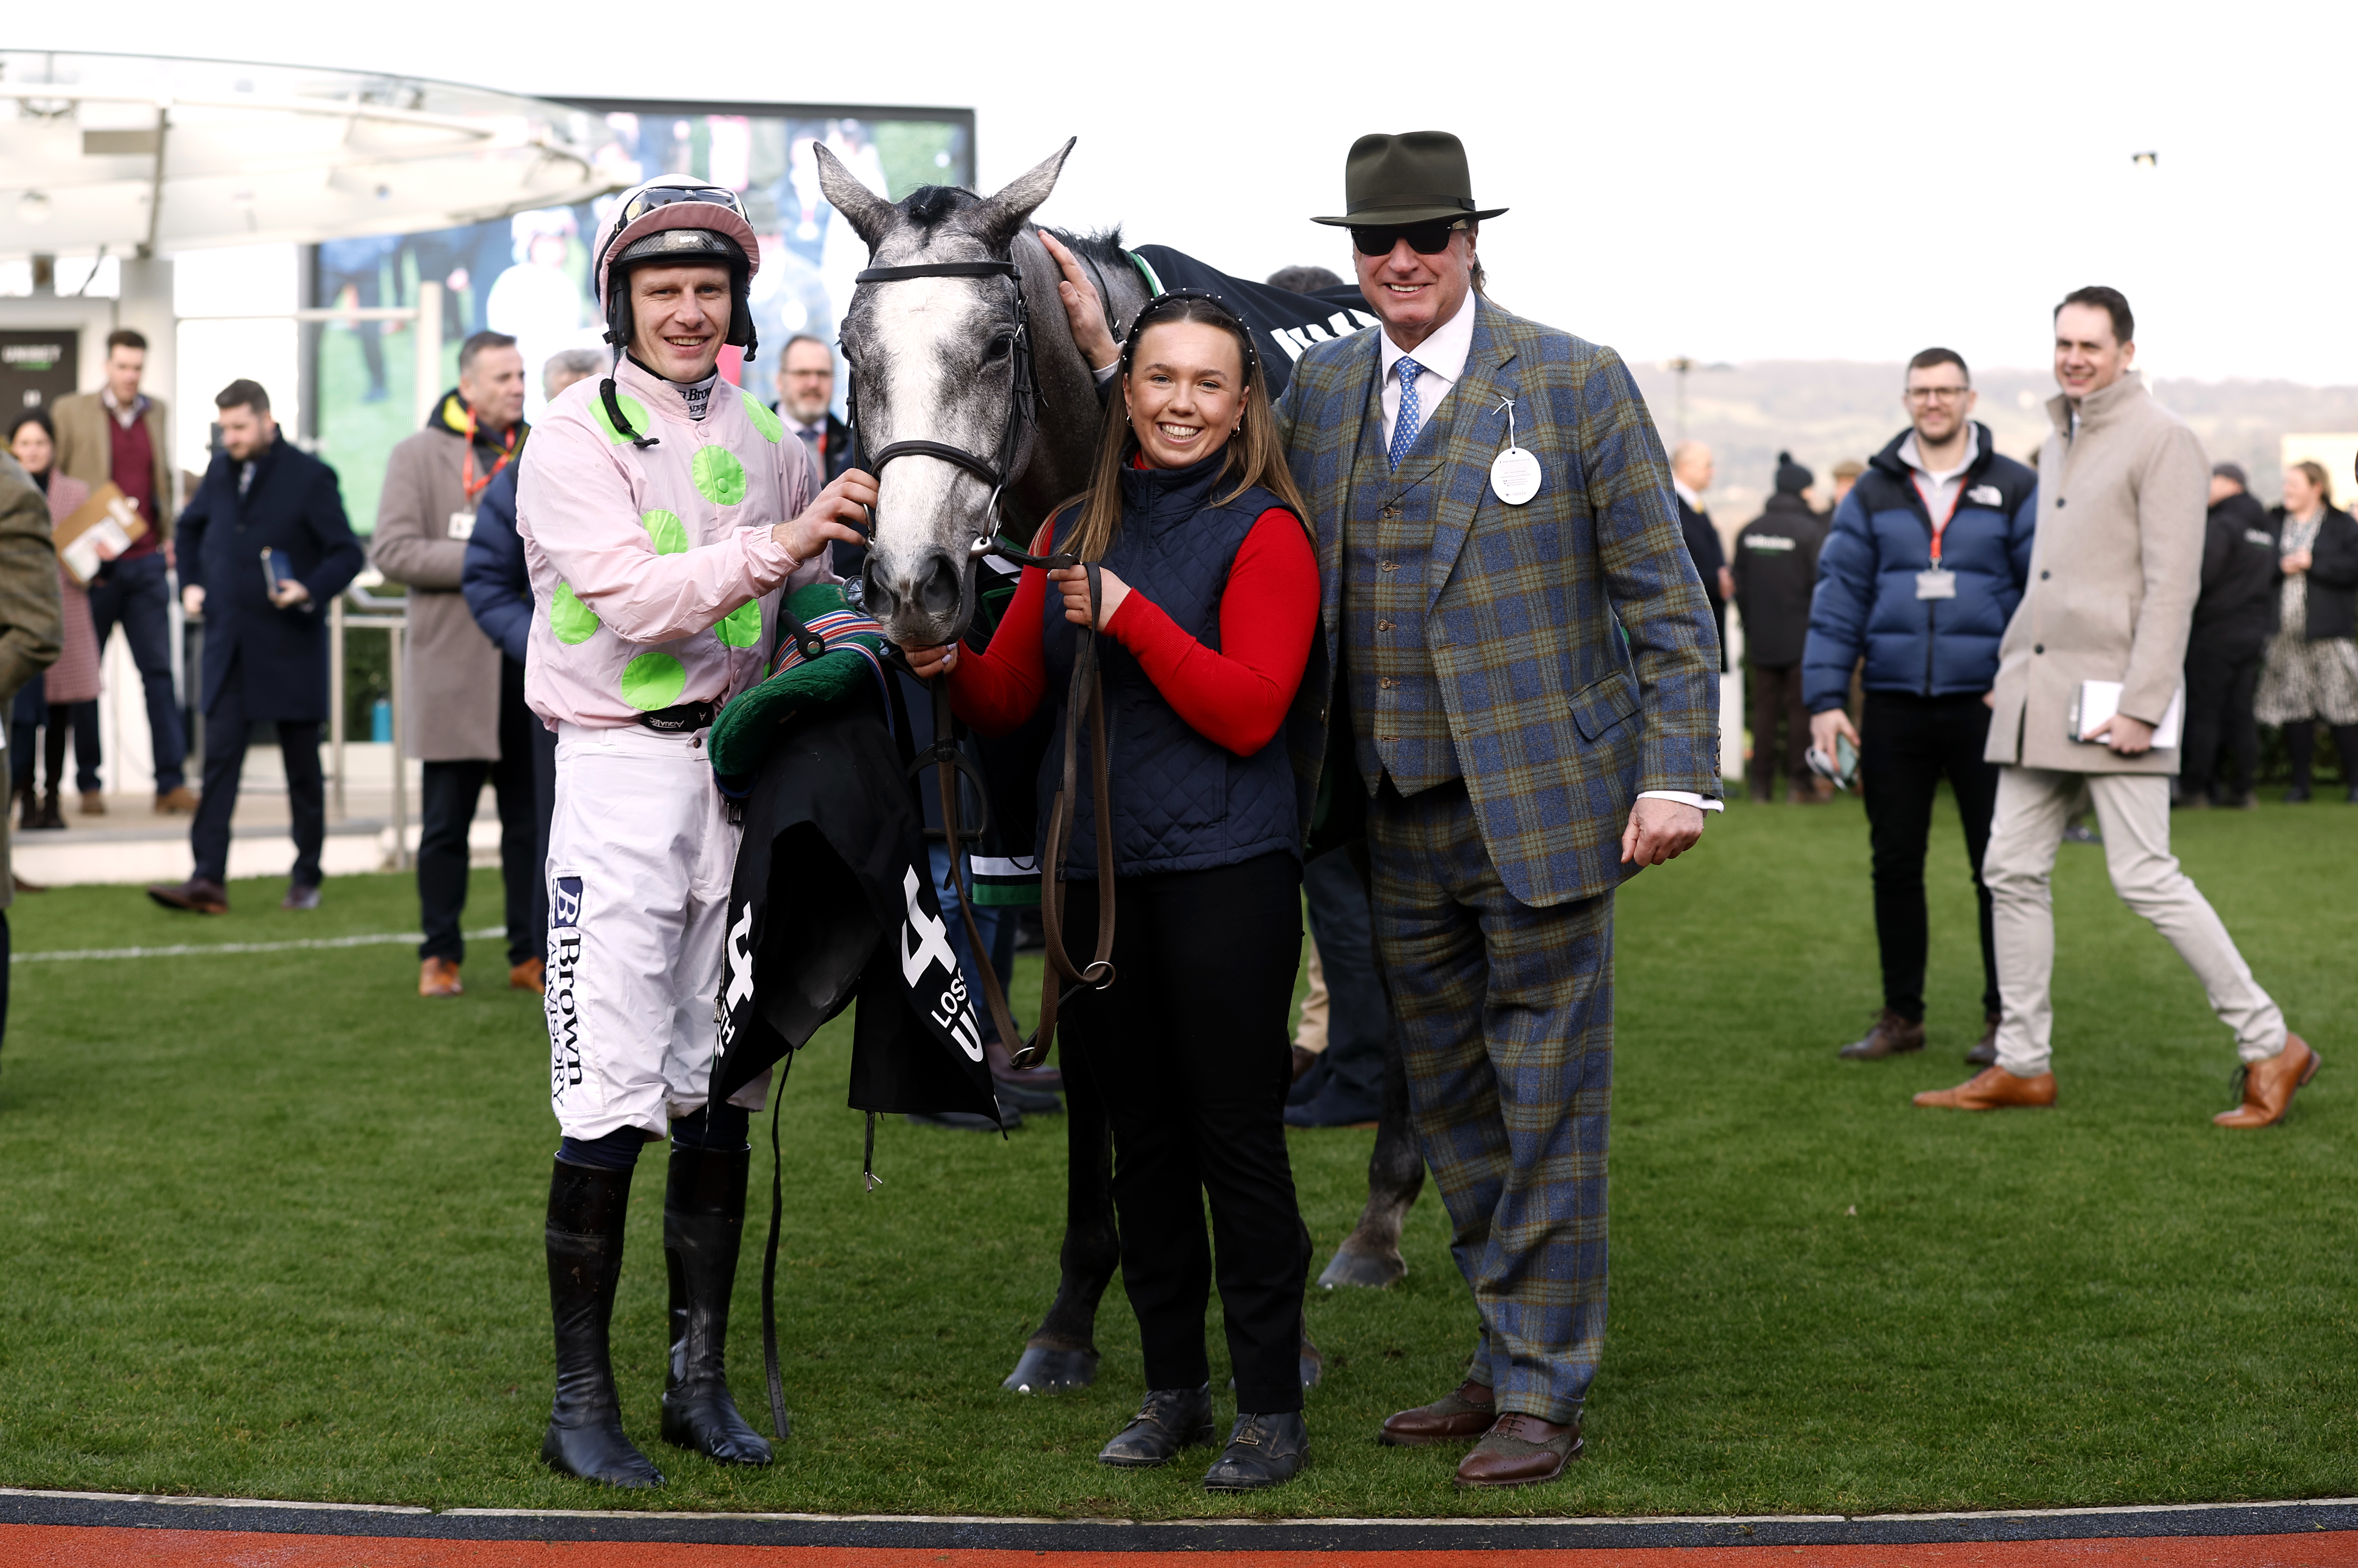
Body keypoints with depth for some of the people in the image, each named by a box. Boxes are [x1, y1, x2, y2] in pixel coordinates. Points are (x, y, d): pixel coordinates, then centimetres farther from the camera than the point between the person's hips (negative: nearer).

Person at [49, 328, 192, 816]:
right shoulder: (71, 412, 1)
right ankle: (89, 784, 13)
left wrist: (169, 538, 9)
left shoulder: (158, 413, 12)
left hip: (147, 562, 3)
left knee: (160, 671, -2)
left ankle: (172, 782, -2)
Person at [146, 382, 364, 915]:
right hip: (229, 645, 4)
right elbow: (191, 527, 26)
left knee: (302, 766, 6)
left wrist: (310, 590, -24)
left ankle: (306, 879, 17)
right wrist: (191, 583, 12)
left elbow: (348, 554, -8)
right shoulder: (222, 471, 8)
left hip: (291, 646, -4)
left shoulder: (310, 477, -8)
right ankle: (208, 879, -9)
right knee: (219, 756, -5)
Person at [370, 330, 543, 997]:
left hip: (531, 663, 3)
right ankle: (440, 954, 14)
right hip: (454, 667, -3)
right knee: (446, 823, 3)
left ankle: (531, 954, 13)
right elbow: (391, 551, -7)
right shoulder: (419, 456, 2)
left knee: (534, 820, 5)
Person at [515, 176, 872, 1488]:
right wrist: (780, 543, -27)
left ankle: (701, 1380, 20)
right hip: (624, 770, -5)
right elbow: (637, 597, -18)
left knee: (720, 1100, 10)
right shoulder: (575, 435, -4)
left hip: (745, 768, 5)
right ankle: (582, 1401, 3)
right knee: (610, 1102, -7)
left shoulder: (768, 442, 12)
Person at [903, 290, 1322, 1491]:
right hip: (1095, 871, 6)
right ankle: (1173, 1388, 25)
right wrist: (946, 667, -10)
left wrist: (1129, 617, -20)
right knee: (1142, 1139, 13)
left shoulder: (1264, 534, -5)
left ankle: (1272, 1406, 8)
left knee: (1238, 1138, -2)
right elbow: (1009, 702, 10)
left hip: (1223, 872, -6)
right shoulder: (1073, 534, 12)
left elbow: (1249, 711, -15)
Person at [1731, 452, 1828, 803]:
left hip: (1761, 638, 4)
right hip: (1801, 638, -4)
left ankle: (1762, 782, 9)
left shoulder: (1748, 531, 5)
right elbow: (1820, 586, -12)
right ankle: (1801, 783, 5)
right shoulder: (1810, 530, -12)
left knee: (1764, 708, 9)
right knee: (1800, 708, 2)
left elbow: (1739, 584, 9)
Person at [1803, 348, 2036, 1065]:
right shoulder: (1874, 493, 7)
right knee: (1895, 864, 7)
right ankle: (1901, 1015, 18)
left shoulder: (2014, 489, 2)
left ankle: (2005, 1019, 12)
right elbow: (1838, 595, 4)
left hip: (1983, 707, -2)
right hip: (1894, 707, 2)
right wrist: (1825, 698, -3)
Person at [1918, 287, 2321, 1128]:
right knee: (2013, 870, 6)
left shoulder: (2162, 440, -9)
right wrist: (2009, 664, 19)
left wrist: (2142, 705, -21)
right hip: (2039, 691, 8)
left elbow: (2172, 584, -15)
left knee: (2145, 876, -10)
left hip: (2115, 691, -8)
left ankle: (2270, 1047, 1)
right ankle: (2022, 1064, 14)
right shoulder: (2059, 443, 17)